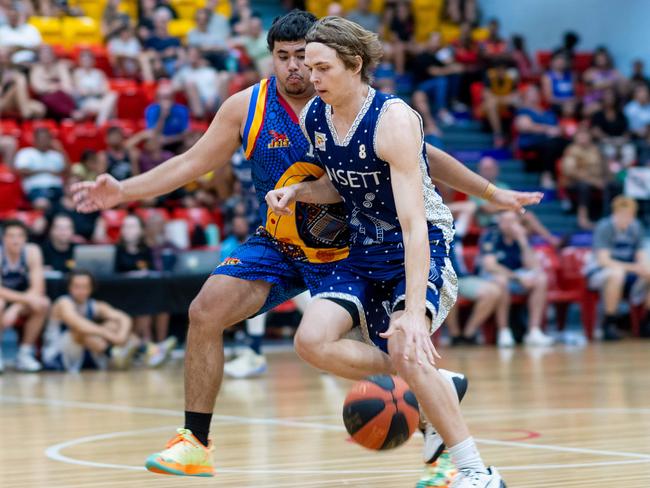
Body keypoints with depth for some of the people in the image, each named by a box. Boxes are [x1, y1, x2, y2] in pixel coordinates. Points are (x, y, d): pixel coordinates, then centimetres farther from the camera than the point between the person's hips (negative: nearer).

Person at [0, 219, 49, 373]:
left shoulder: (32, 252, -14)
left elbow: (37, 289, -19)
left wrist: (16, 308, -32)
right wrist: (25, 298, -41)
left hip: (22, 303, 4)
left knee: (43, 304, -26)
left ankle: (25, 354, -13)